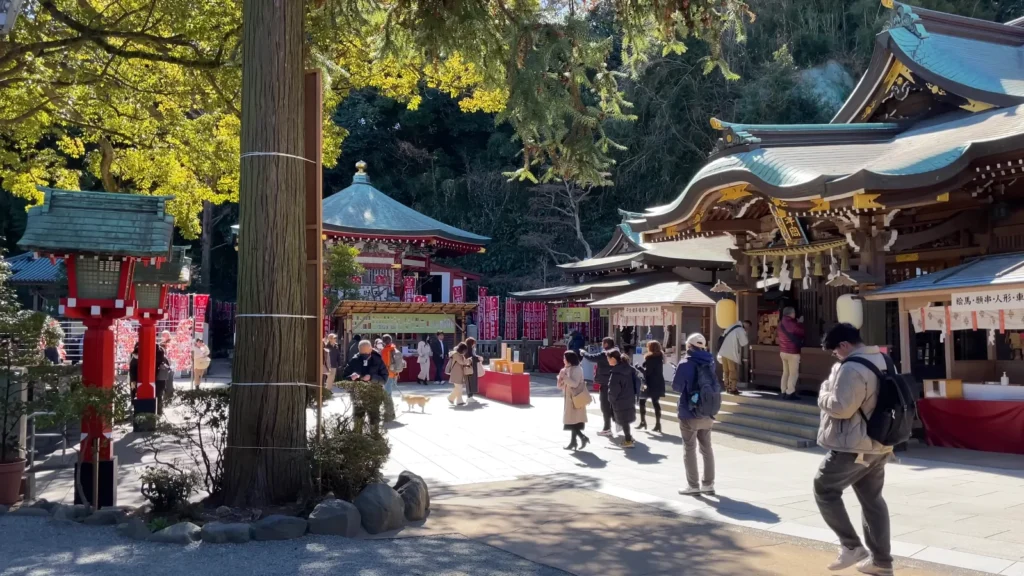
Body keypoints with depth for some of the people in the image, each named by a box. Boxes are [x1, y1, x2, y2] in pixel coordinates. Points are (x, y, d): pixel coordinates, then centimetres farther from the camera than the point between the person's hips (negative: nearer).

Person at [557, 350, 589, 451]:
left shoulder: (577, 369, -13)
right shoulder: (566, 369, 12)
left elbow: (575, 384, -23)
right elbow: (560, 386, 14)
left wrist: (565, 377, -23)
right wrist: (561, 377, -3)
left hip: (576, 398, -9)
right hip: (569, 398, 9)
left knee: (574, 421, -9)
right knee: (571, 421, 9)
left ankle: (583, 437, -5)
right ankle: (573, 442, 12)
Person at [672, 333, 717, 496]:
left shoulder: (686, 364, -16)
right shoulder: (709, 362, 4)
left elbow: (676, 386, -10)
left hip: (689, 413, -6)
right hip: (707, 413, 6)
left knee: (689, 449, 4)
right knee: (707, 448, 14)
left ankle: (693, 485, 6)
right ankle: (708, 484, 18)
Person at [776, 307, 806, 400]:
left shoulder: (780, 323, 8)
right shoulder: (791, 324, -18)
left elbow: (777, 338, 17)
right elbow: (801, 333, -5)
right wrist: (800, 323, 7)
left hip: (783, 351, 8)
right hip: (792, 352, -8)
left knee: (786, 372, 13)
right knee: (794, 373, -3)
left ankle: (784, 392, 14)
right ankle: (790, 393, -5)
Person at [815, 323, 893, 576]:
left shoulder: (852, 368, -21)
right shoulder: (882, 360, 12)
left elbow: (840, 407, -23)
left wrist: (824, 392, -5)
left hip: (854, 447, -9)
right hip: (878, 445, 10)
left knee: (824, 489, 5)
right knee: (873, 500, 15)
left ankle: (851, 546, 3)